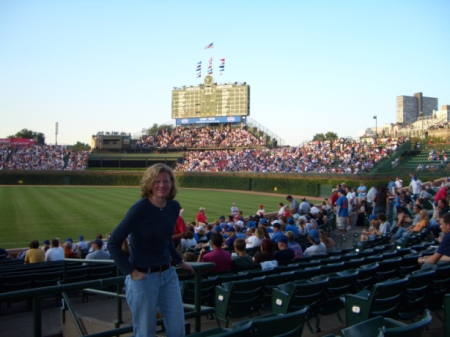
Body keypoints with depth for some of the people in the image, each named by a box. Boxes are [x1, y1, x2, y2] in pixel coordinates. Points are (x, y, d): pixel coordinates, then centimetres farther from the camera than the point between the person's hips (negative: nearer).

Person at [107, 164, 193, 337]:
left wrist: (179, 261, 17)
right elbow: (113, 243, -16)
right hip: (143, 278, -6)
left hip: (168, 275, 6)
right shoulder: (140, 208, -18)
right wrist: (130, 271, -18)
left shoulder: (174, 207, 2)